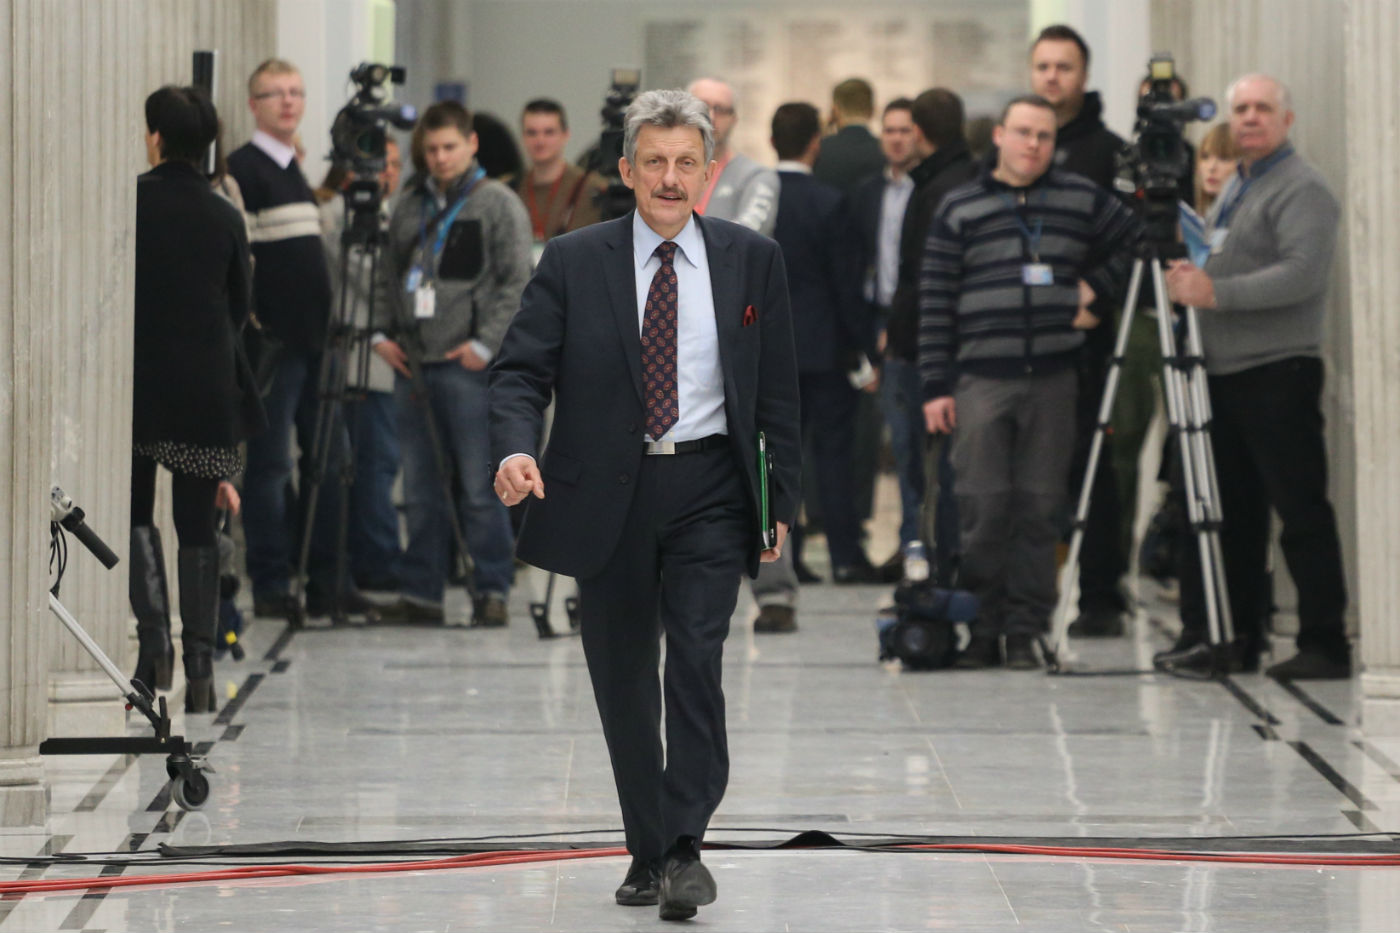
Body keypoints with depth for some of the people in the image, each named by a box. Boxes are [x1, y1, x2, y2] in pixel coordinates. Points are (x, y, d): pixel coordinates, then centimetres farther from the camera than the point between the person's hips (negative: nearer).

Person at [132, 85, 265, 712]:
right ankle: (199, 670, 5)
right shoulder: (225, 218, 5)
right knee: (197, 524, 7)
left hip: (138, 379, -3)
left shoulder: (129, 202, -6)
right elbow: (238, 307, 11)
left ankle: (154, 640, -7)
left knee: (135, 513, 11)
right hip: (207, 387, 3)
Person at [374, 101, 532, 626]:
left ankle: (493, 591, 2)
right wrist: (381, 334, 7)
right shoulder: (409, 208, 17)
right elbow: (388, 276, 22)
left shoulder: (499, 204, 0)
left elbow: (517, 282, -6)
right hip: (411, 362, 5)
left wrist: (485, 344, -12)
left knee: (478, 485, -5)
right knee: (419, 487, 7)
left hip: (467, 365, -5)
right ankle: (421, 592, 12)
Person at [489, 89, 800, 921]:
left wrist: (781, 504, 6)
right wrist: (516, 448, -21)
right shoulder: (573, 262, 1)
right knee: (624, 685, 7)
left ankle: (684, 849, -12)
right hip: (607, 497, 1)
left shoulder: (752, 260, 5)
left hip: (709, 493, -1)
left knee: (697, 658, -16)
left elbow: (778, 391, 9)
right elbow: (522, 370, -2)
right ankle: (647, 853, 18)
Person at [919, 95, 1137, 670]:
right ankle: (981, 627, 3)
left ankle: (1025, 629, 6)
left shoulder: (1083, 201, 10)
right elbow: (935, 300, 3)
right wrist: (936, 385, -3)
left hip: (1053, 381, 2)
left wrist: (1095, 286, 6)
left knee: (1039, 508, 1)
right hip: (982, 379, -2)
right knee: (982, 506, -5)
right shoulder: (960, 209, 5)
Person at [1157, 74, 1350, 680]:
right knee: (1232, 511, 10)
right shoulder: (1232, 190, 21)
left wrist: (1217, 292, -23)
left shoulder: (1302, 190, -8)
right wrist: (1189, 278, 7)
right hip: (1224, 373, 9)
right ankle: (1236, 636, 16)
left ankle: (1325, 643, -6)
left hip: (1279, 373, -9)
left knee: (1301, 511, -8)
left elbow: (1301, 274, -21)